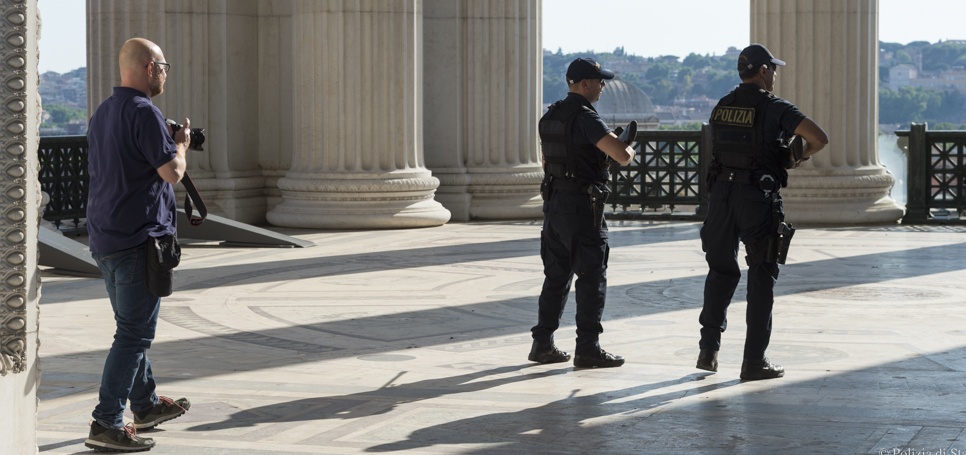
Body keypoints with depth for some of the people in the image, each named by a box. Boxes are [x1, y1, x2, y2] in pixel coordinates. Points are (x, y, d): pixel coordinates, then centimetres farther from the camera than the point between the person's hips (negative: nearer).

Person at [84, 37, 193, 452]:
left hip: (105, 241, 10)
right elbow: (172, 172, -19)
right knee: (134, 334, -6)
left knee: (133, 328, 21)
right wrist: (180, 144, 3)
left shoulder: (103, 113, 13)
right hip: (139, 239, -10)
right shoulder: (143, 113, -16)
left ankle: (146, 405, 34)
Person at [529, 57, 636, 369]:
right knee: (592, 277, -3)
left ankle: (543, 344, 15)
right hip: (582, 204, -8)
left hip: (554, 201, 8)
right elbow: (622, 156, -22)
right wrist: (630, 148, 1)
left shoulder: (550, 117, 12)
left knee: (557, 275, 14)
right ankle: (587, 349, -3)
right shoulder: (585, 116, -16)